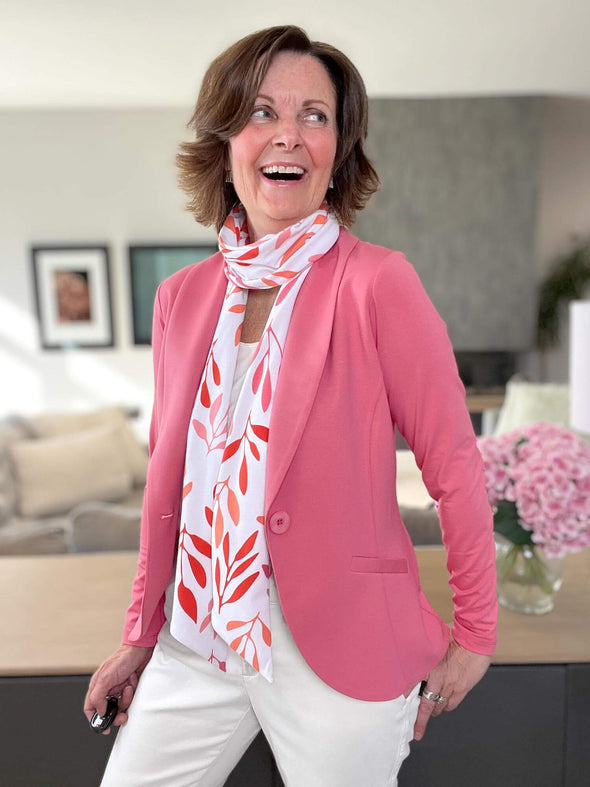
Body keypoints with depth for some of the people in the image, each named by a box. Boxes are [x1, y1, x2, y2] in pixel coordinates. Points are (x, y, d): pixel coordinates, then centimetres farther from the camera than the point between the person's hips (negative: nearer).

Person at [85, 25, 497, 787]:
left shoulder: (377, 282, -14)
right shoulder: (181, 297, 1)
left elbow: (453, 466, -9)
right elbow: (168, 481, 7)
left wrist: (474, 633, -1)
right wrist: (142, 633, 13)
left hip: (338, 649, -4)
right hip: (194, 641, 5)